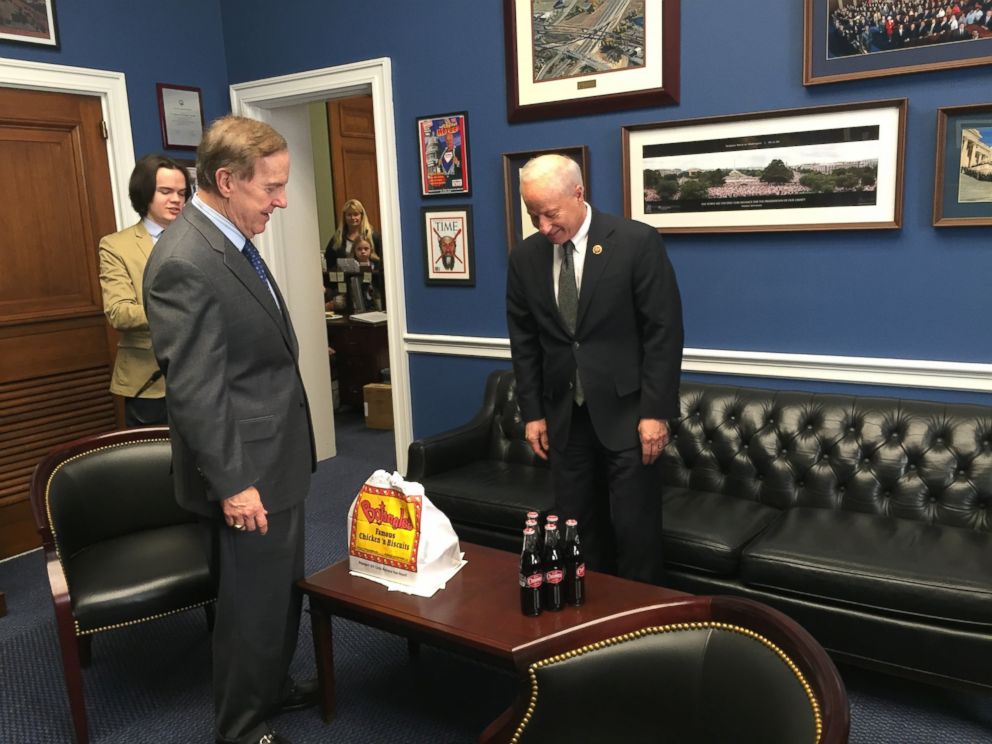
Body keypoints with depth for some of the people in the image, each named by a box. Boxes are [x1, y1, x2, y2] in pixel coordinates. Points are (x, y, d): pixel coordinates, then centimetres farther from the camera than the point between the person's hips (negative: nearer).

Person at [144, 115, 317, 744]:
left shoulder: (232, 242, 8)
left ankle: (274, 687, 46)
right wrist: (232, 484, -21)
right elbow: (193, 391, -24)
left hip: (277, 459, 10)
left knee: (284, 590, 24)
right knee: (254, 605, 9)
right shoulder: (186, 262, -23)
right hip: (248, 472, -9)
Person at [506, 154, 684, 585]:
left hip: (626, 410, -4)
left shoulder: (637, 242, -10)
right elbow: (524, 342, 8)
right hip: (563, 413, 4)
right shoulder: (525, 257, 3)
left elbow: (664, 332, -10)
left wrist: (655, 410, -13)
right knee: (577, 525, 10)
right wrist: (532, 412, 5)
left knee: (635, 527, 3)